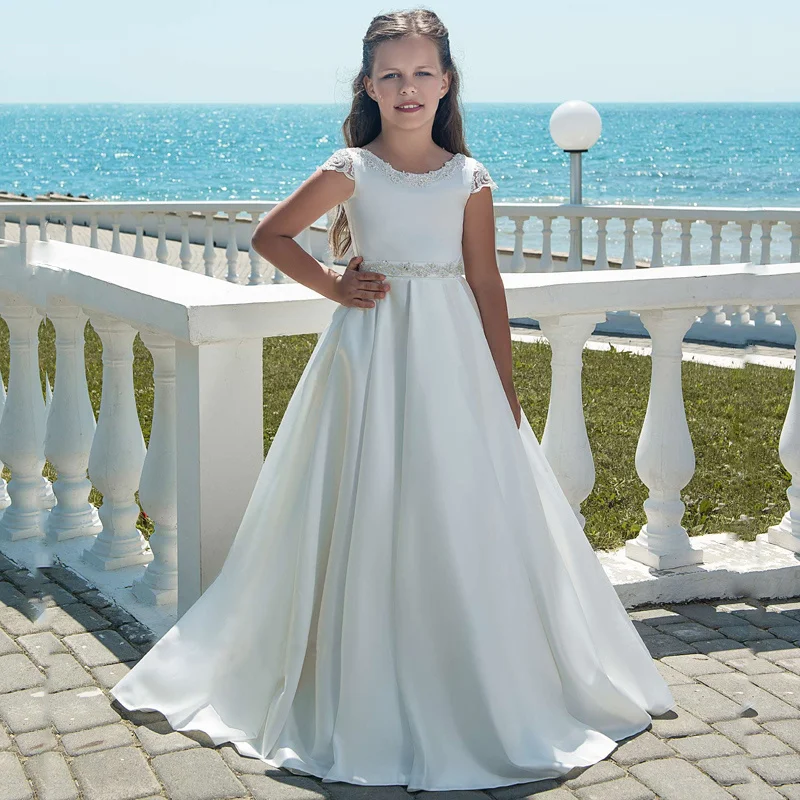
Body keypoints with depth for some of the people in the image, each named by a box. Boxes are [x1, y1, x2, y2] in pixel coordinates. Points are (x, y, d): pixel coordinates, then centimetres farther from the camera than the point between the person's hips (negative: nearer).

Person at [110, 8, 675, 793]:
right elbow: (269, 234, 8)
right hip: (370, 356, -1)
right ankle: (370, 702, 15)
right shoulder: (349, 171, -1)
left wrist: (506, 393, 1)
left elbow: (487, 287, 3)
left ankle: (479, 693, 21)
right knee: (367, 520, 2)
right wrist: (332, 286, -2)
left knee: (466, 523, 4)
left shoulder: (470, 180, 2)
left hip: (454, 360, 2)